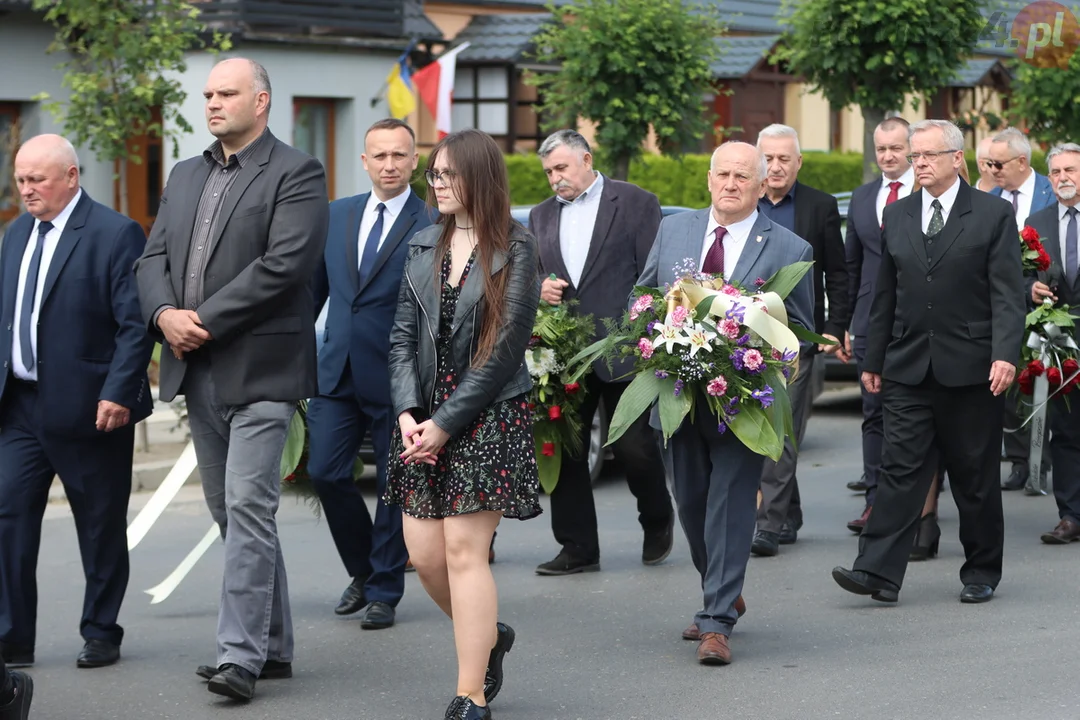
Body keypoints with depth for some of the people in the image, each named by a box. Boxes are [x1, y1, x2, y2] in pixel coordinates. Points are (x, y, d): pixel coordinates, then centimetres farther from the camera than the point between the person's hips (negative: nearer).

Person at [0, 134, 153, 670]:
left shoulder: (115, 234, -10)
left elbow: (135, 325, -13)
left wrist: (118, 394, -19)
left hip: (88, 407, -6)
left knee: (101, 527, 6)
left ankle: (101, 635, 19)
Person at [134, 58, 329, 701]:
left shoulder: (296, 174, -5)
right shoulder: (185, 176, 17)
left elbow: (283, 265, -16)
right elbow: (154, 257, 12)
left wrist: (206, 323, -16)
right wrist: (165, 313, -9)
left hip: (259, 370, -8)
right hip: (197, 370, 8)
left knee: (248, 507, -13)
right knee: (230, 511, 12)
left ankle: (242, 655, -14)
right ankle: (273, 645, 21)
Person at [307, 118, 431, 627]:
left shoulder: (431, 226, -6)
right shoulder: (337, 215, 10)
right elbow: (314, 287, 19)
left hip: (397, 376, -4)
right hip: (338, 371, 4)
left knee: (394, 485, 3)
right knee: (325, 472, 0)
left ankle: (384, 592, 16)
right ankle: (363, 570, 22)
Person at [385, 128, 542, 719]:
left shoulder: (515, 250, -7)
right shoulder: (423, 247, 10)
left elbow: (503, 351, -11)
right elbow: (402, 337, 7)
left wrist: (445, 423, -13)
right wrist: (407, 413, -8)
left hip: (488, 415, -5)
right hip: (425, 416, 5)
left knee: (464, 550, -8)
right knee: (424, 553, 4)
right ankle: (489, 636, 32)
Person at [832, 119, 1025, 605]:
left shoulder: (993, 215, -1)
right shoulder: (897, 216, 12)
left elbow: (1007, 294, -7)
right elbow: (885, 295, 16)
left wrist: (1004, 354, -18)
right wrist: (874, 360, 14)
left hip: (971, 368, -3)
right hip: (909, 366, 3)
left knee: (975, 475, 6)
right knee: (900, 467, -4)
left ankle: (982, 571, 18)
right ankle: (879, 572, -9)